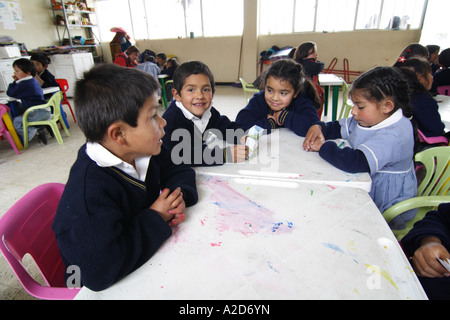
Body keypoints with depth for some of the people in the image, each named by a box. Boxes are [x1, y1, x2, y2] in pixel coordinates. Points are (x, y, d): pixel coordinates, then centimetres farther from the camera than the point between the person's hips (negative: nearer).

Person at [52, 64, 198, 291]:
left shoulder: (143, 151, -8)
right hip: (117, 287, -6)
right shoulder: (90, 190, -33)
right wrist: (154, 219, -27)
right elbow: (98, 273, -38)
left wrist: (178, 196, -16)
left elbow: (179, 170, 7)